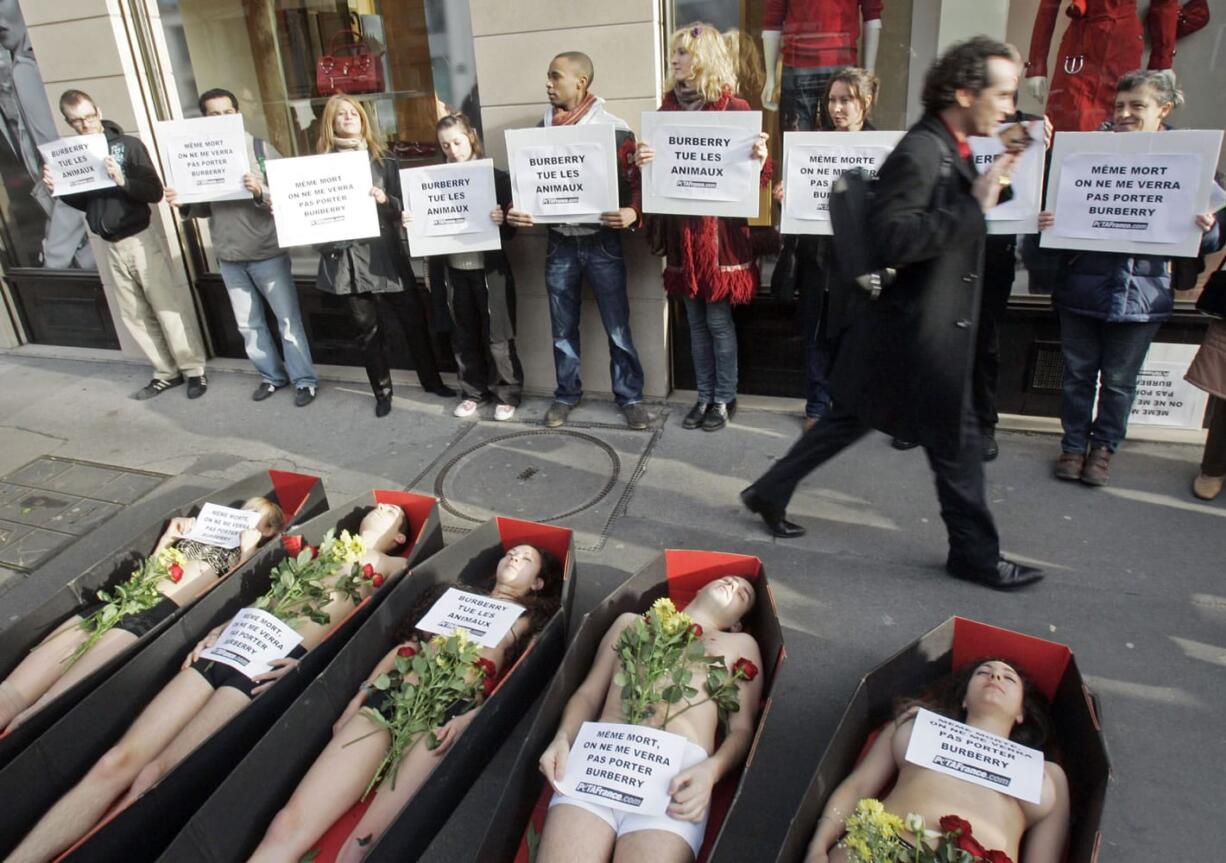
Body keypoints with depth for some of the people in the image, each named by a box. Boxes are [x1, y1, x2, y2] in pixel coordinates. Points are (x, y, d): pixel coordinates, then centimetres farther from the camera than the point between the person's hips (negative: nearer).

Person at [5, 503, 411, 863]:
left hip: (277, 661, -5)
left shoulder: (394, 566, 15)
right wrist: (218, 630, 11)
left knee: (152, 776, -18)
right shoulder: (321, 549, 31)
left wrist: (304, 662, -12)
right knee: (117, 762, -10)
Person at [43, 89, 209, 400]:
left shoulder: (128, 145, -7)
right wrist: (58, 190, -2)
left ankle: (194, 370, 8)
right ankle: (167, 372, 18)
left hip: (141, 239, -5)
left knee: (169, 308, -1)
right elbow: (84, 203, 16)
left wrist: (123, 181, -29)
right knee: (136, 315, 9)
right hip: (111, 246, 6)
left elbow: (155, 192, -13)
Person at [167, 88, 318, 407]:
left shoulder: (260, 148, -6)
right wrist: (182, 204, -9)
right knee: (248, 324, 14)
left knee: (288, 318, 3)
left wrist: (260, 192, -28)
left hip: (267, 252, -4)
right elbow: (203, 207, 10)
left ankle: (304, 380, 14)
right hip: (229, 256, 4)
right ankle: (272, 375, 29)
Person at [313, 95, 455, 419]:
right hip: (348, 257, -1)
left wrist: (385, 200, -17)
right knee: (368, 329, 8)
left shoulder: (383, 163, 8)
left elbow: (403, 207, 2)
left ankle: (432, 381, 24)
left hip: (385, 252, 1)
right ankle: (382, 392, 23)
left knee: (414, 320, 5)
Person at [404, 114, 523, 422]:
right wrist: (410, 221, -9)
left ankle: (507, 395, 17)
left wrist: (502, 221, -27)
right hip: (453, 271, 4)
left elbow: (511, 229, -6)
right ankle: (474, 391, 28)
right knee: (464, 337, 13)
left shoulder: (497, 177, -4)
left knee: (497, 337, 3)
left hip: (489, 269, -4)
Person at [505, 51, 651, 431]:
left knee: (617, 326, 3)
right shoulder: (542, 130, 7)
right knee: (563, 327, 12)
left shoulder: (615, 128, -6)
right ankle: (566, 394, 28)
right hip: (559, 244, 4)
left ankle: (630, 397, 18)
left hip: (602, 243, -4)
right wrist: (515, 210, -7)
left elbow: (635, 182, -6)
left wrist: (633, 212, -26)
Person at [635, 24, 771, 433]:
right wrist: (643, 160, -15)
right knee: (696, 321, 12)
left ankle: (725, 398, 17)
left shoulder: (734, 108, -5)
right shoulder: (669, 106, 8)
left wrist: (759, 159, -25)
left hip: (719, 227, -5)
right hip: (682, 227, 5)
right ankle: (705, 396, 23)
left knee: (718, 319, 2)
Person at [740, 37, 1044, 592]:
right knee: (956, 441, 5)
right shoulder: (919, 153, -20)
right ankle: (975, 553, 24)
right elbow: (894, 241, -28)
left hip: (930, 325, 10)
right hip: (921, 332, -10)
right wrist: (975, 203, -26)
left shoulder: (953, 151, 11)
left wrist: (991, 185, 6)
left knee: (851, 420, 17)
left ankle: (770, 493, 28)